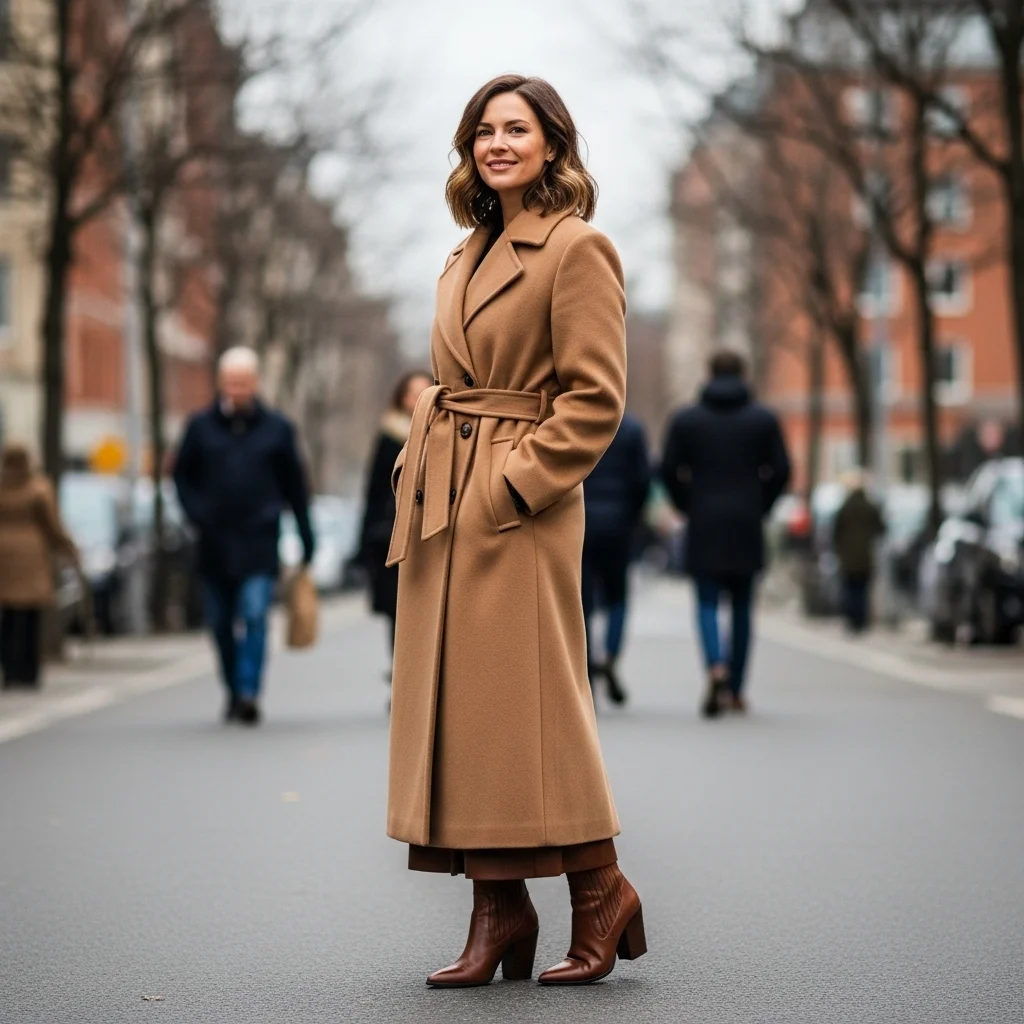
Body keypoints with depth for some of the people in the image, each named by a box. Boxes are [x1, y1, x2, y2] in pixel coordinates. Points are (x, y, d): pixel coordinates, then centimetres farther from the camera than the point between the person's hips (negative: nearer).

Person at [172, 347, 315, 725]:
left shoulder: (276, 428, 4)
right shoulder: (201, 426, 5)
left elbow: (295, 487, 7)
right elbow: (182, 474, 11)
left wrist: (306, 539, 5)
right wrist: (197, 513, -6)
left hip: (259, 542, -2)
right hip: (215, 543, 2)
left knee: (255, 616, -14)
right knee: (221, 623, 9)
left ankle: (248, 692, -17)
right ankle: (234, 692, 22)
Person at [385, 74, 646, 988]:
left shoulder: (577, 249, -7)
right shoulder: (469, 256, 18)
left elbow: (596, 396, -12)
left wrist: (516, 479, -17)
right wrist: (422, 472, 9)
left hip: (520, 511, -8)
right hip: (442, 504, 8)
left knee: (523, 699, -6)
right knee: (455, 703, 5)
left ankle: (602, 894, 8)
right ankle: (499, 914, 11)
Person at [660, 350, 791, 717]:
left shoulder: (685, 419, 2)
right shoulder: (764, 419, 3)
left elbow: (669, 470, -1)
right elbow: (780, 470, -2)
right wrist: (760, 507, 10)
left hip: (703, 525, -1)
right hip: (747, 527, 1)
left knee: (707, 603, 2)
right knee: (742, 606, 9)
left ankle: (716, 668, -25)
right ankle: (735, 690, 11)